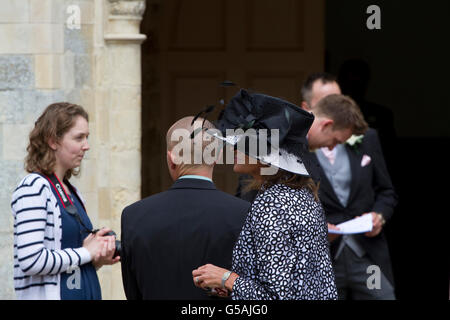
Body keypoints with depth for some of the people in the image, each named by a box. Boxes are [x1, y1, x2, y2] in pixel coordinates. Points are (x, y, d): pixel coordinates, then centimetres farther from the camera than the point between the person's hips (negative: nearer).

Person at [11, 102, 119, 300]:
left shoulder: (73, 193, 14)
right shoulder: (33, 188, -10)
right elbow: (31, 260, -21)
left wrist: (98, 257, 1)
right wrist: (86, 253, -11)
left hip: (88, 293, 8)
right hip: (48, 295, -8)